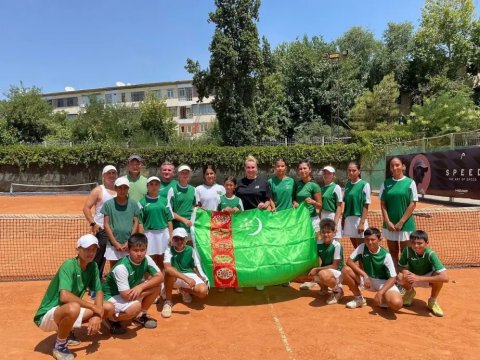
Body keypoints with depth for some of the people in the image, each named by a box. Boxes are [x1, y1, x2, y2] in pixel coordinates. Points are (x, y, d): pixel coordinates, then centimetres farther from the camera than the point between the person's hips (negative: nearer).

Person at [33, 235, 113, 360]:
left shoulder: (93, 266, -3)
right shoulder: (69, 266, -25)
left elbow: (99, 291, -2)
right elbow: (64, 296, -38)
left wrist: (97, 314, -19)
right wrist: (93, 307, -30)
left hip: (68, 311, 7)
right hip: (47, 315, -7)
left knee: (108, 307, -1)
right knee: (73, 308, -39)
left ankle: (67, 332, 14)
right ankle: (59, 346, -8)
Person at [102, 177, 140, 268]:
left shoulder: (133, 204, 2)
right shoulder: (108, 204, 0)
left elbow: (136, 223, 3)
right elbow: (106, 224, -1)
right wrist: (115, 243, -7)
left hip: (130, 244, 1)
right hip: (113, 243, 0)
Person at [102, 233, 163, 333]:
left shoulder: (146, 259, -13)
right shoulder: (121, 267, -31)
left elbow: (160, 277, -14)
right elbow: (127, 295, -32)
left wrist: (141, 287, -28)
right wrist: (148, 290, -20)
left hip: (133, 291, 7)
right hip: (112, 297, -7)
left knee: (156, 285, -10)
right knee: (136, 306, -35)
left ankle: (140, 316, 10)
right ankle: (112, 320, -2)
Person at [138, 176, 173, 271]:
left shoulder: (164, 200, 6)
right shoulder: (142, 202, -2)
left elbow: (169, 219, 7)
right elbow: (140, 222, -3)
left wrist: (171, 236, 2)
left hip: (163, 233, 2)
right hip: (149, 234, -2)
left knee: (162, 262, 11)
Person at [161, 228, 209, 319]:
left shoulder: (190, 250, -7)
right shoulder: (169, 250, -17)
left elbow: (196, 267, 7)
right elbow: (168, 268, -36)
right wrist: (186, 278, -44)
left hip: (190, 275, 2)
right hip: (175, 278, -2)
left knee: (203, 291, -25)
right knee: (169, 273, -37)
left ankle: (184, 290, 11)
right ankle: (168, 301, -16)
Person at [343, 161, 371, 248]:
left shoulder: (364, 185, -9)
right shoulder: (347, 184, 7)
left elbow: (366, 206, -11)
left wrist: (362, 223, -15)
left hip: (359, 219, -5)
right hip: (348, 219, 5)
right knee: (356, 247, 17)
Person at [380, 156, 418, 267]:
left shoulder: (410, 182, -2)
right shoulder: (386, 183, 4)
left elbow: (412, 204, -6)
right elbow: (383, 204, 3)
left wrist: (401, 222, -11)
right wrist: (388, 222, -8)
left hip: (405, 224, -2)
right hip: (390, 224, 3)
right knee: (393, 252, 10)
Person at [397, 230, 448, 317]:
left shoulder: (430, 254, -31)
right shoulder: (407, 250, -24)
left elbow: (445, 278, -40)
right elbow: (402, 267, -10)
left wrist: (419, 278, -44)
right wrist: (405, 271, -36)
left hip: (427, 278, -1)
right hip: (412, 277, 1)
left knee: (439, 278, -35)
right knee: (400, 277, -31)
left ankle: (432, 301, -4)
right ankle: (410, 292, 6)